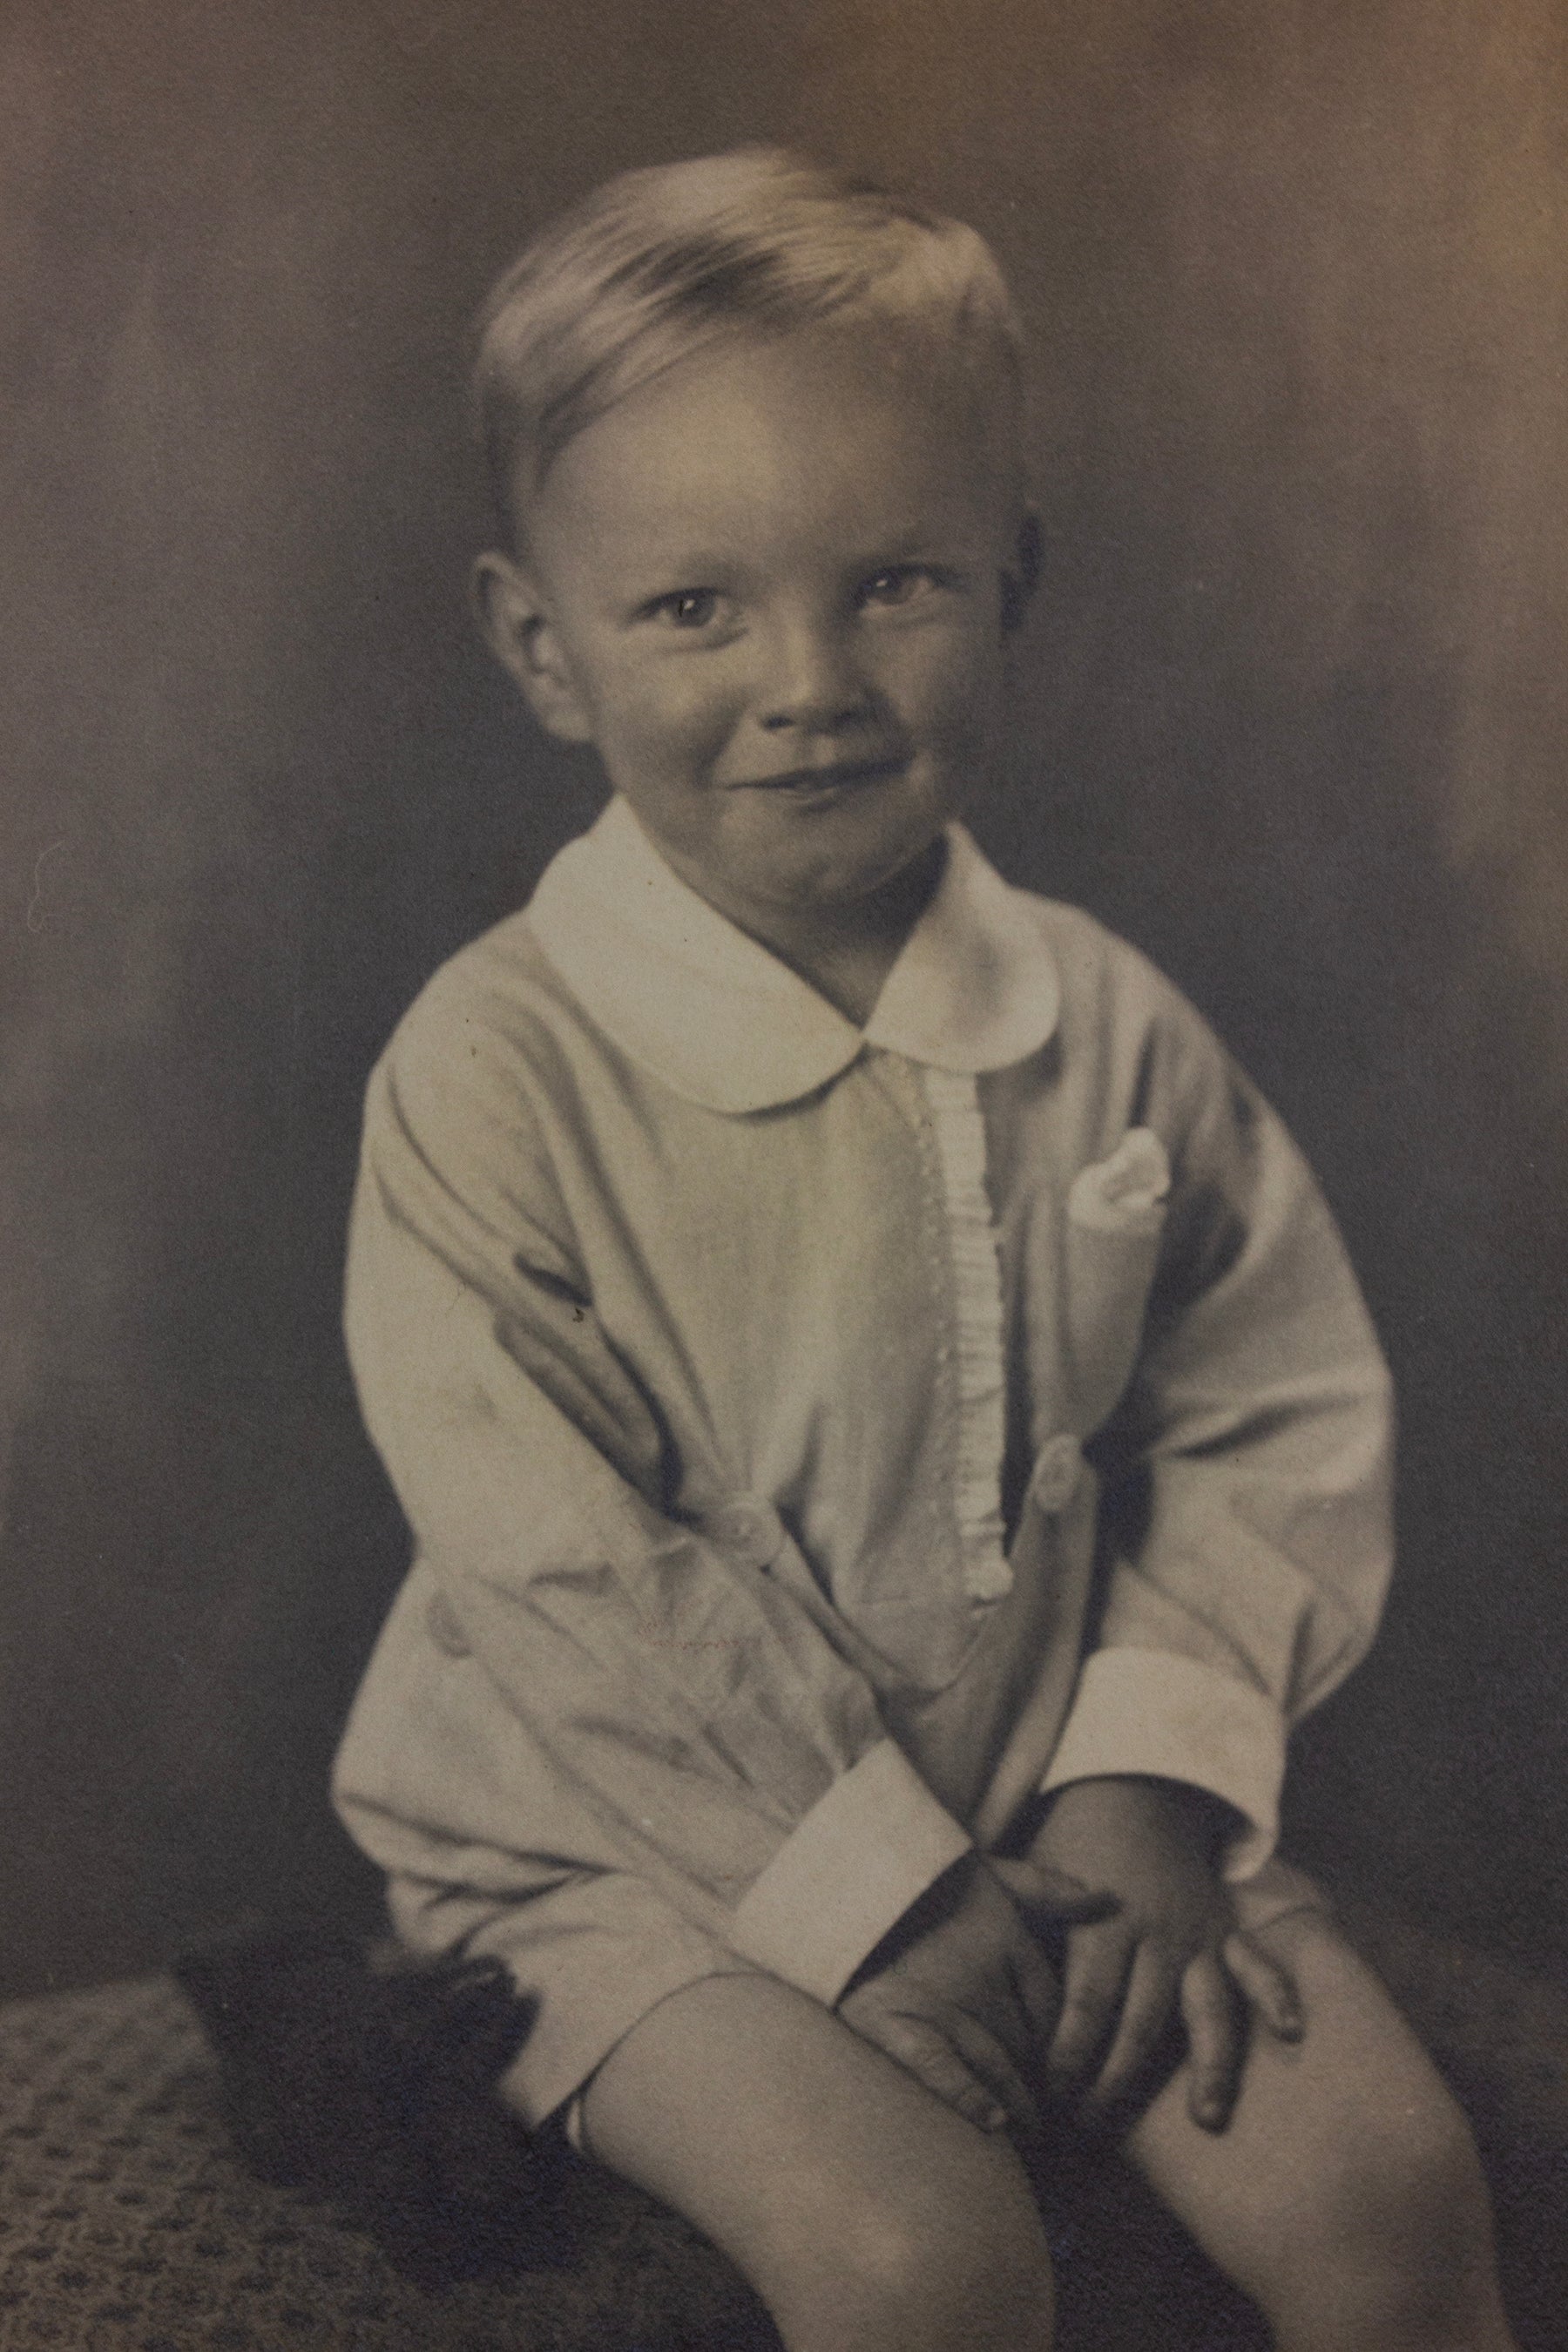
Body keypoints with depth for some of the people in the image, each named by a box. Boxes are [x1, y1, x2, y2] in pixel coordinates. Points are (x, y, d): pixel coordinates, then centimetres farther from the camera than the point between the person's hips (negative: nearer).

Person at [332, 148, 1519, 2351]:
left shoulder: (1105, 1026, -4)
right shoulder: (498, 1074, -18)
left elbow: (1270, 1418, 3)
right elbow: (579, 1584, -17)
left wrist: (1153, 1781, -8)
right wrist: (883, 1890, -15)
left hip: (1052, 1780, 4)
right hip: (642, 1836, -3)